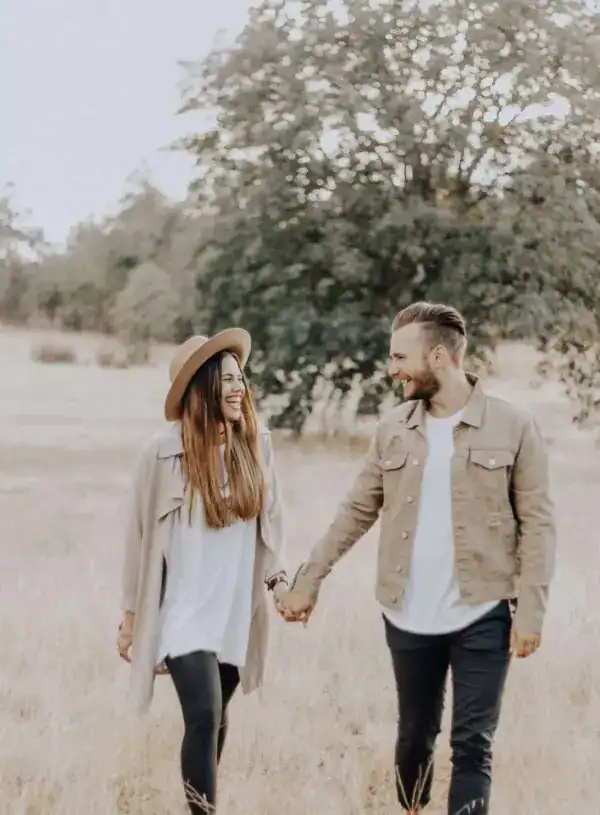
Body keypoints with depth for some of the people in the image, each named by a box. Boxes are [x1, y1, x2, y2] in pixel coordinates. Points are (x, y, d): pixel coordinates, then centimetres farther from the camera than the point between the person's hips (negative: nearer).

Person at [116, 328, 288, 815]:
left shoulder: (256, 444, -1)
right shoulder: (165, 451, -11)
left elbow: (271, 519, 12)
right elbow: (141, 535, -3)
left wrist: (278, 578, 3)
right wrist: (131, 617, 1)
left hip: (235, 611, 4)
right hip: (183, 612, -4)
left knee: (216, 719, 14)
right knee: (204, 717, -16)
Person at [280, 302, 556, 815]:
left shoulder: (513, 426, -6)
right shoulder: (394, 430, 5)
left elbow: (537, 524, -5)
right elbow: (357, 513, 10)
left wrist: (531, 608, -12)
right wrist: (308, 581, 6)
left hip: (482, 617, -4)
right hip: (408, 618, 4)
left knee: (473, 745, -1)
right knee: (415, 734, 17)